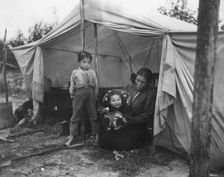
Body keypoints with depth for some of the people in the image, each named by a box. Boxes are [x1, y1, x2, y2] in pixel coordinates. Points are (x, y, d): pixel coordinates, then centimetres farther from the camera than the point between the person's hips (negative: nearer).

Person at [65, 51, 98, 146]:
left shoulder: (92, 73, 10)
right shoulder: (75, 72, 7)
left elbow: (96, 85, 12)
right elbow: (72, 85, 11)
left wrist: (95, 95, 9)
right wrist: (72, 94, 8)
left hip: (90, 94, 1)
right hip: (79, 94, -1)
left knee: (93, 115, 6)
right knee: (76, 116, 2)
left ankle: (96, 135, 17)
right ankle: (73, 136, 10)